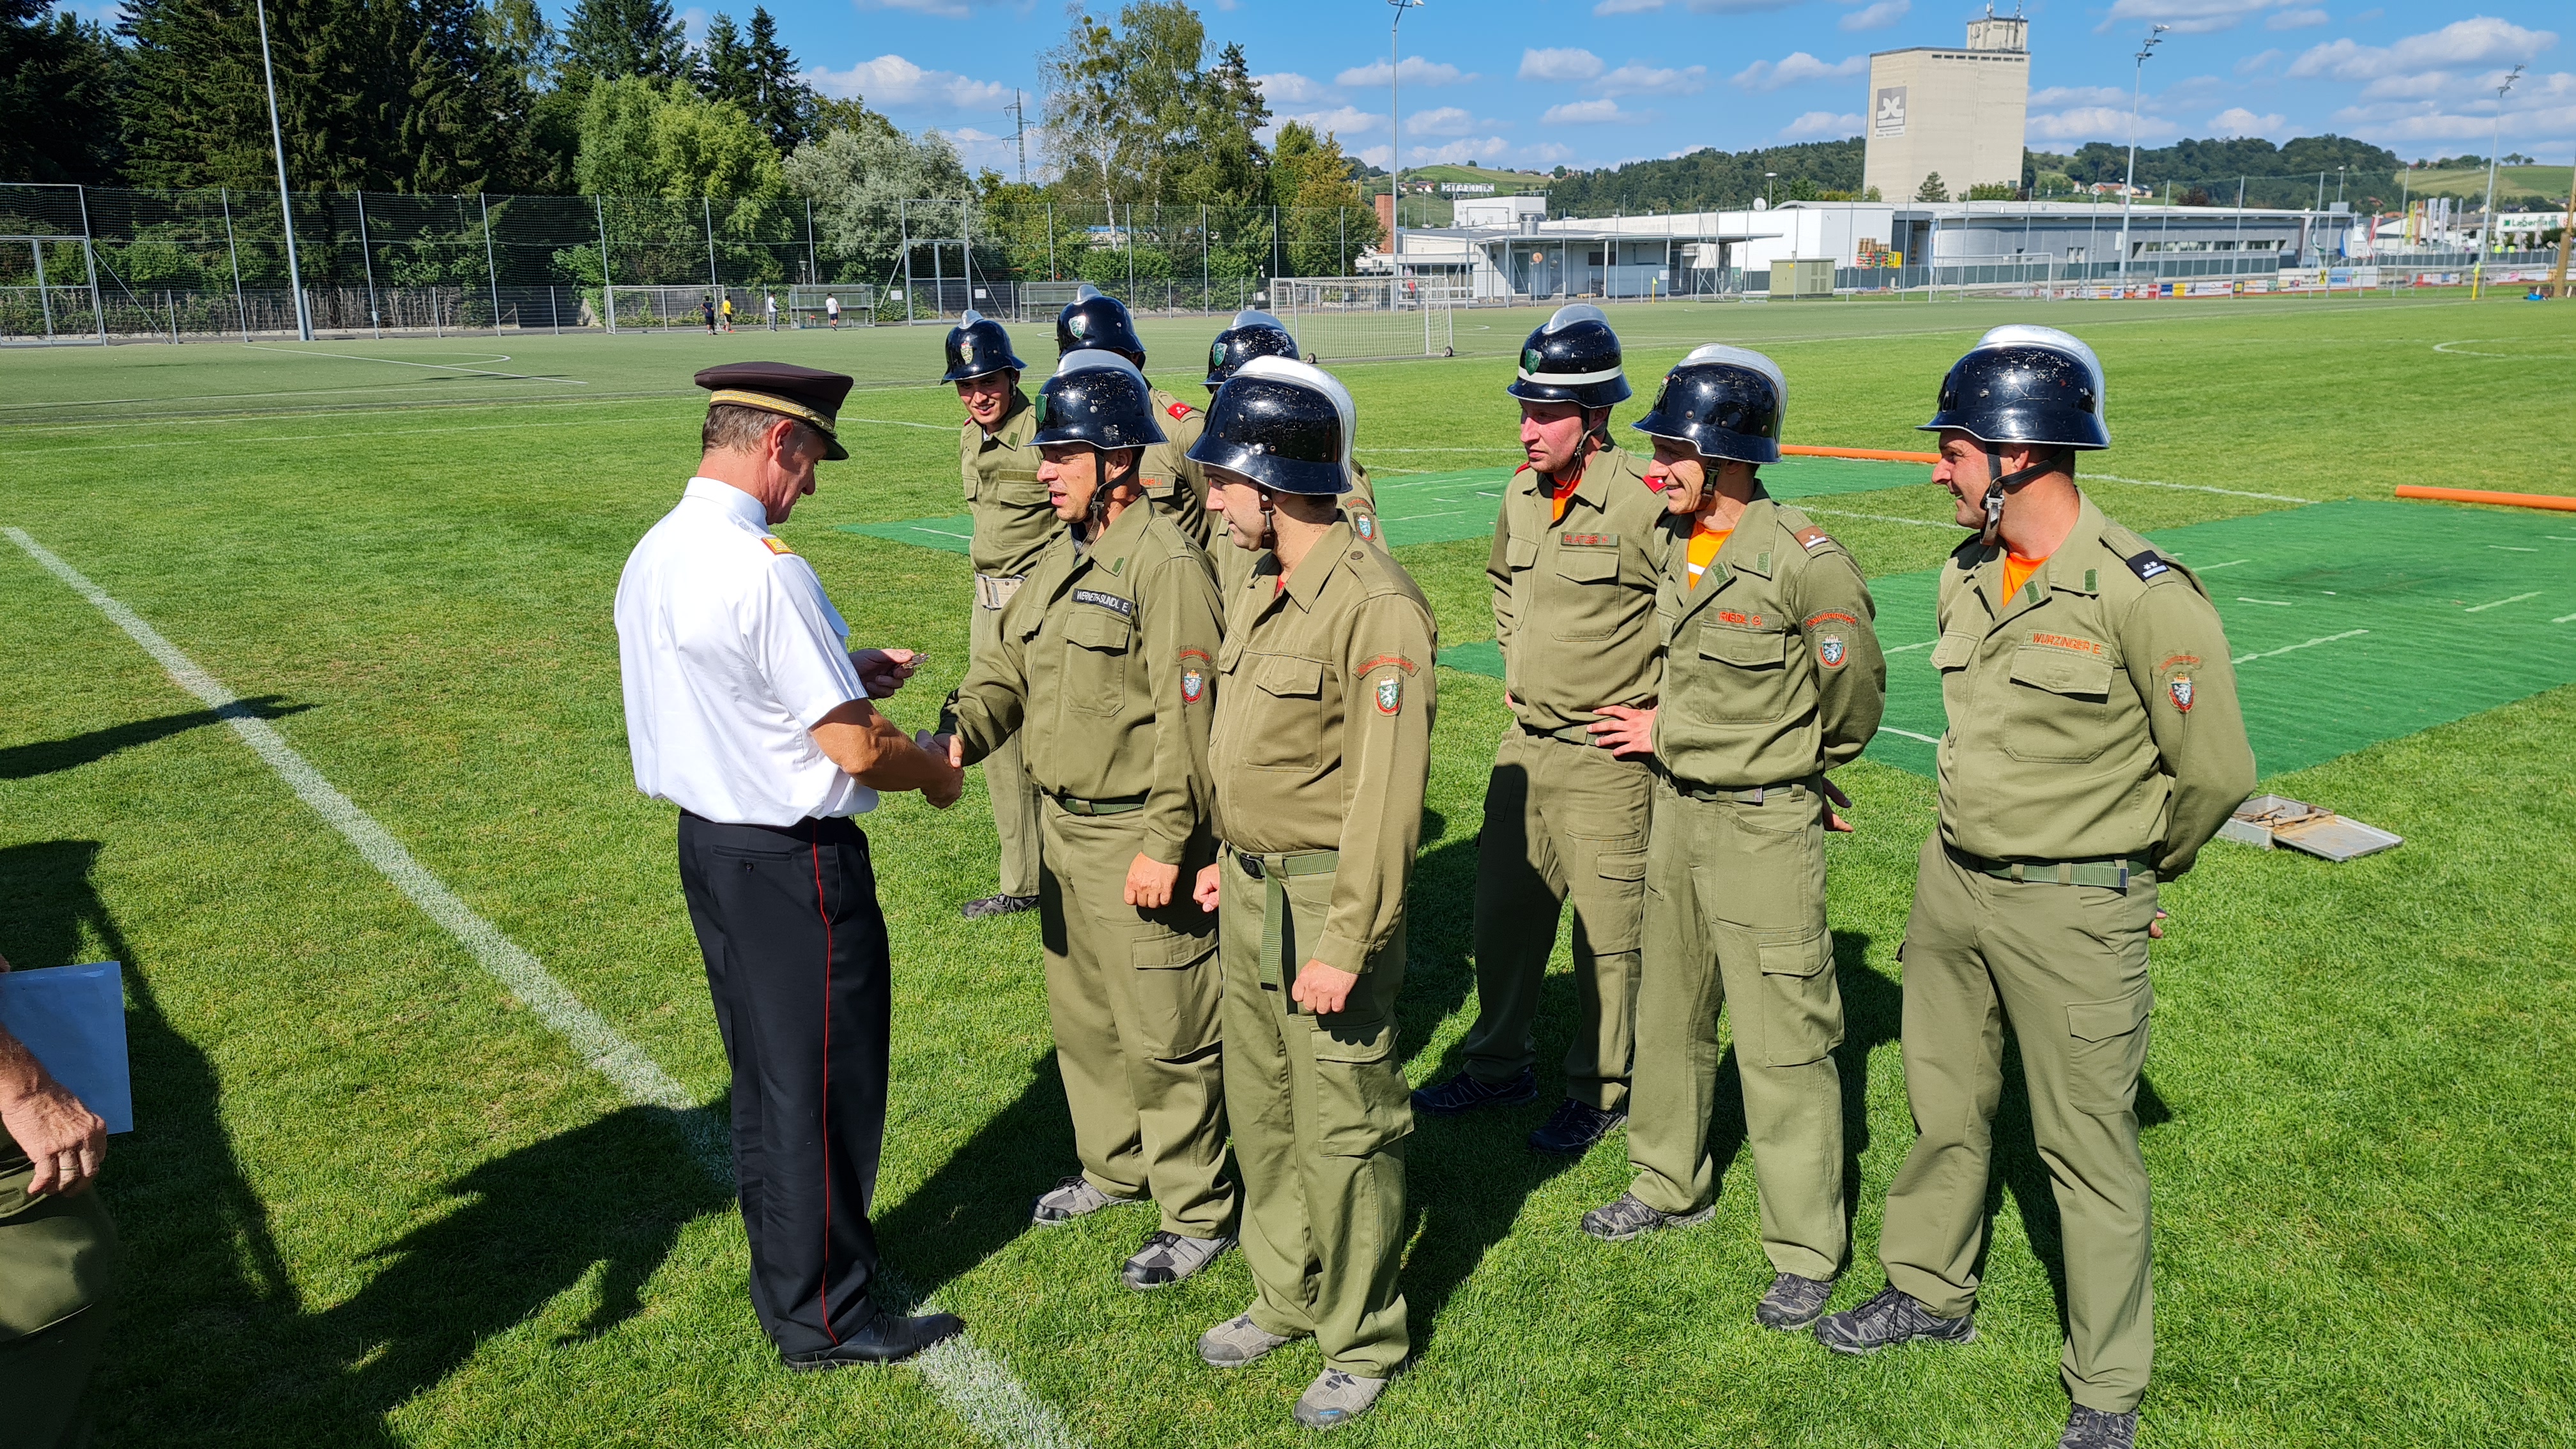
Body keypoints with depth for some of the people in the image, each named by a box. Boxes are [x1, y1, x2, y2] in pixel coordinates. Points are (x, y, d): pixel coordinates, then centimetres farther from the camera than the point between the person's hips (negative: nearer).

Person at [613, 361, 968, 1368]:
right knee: (824, 1086, 7)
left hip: (707, 842, 9)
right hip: (793, 863, -9)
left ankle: (786, 1281, 39)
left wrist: (843, 672, 13)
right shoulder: (763, 571, -24)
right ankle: (824, 1317, 24)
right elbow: (857, 750, -22)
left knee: (764, 1078, 22)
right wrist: (938, 773, -3)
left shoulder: (653, 557, 4)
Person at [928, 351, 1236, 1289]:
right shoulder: (1064, 554, 10)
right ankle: (1112, 1166, 42)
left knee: (1164, 1034, 2)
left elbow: (1188, 716, -22)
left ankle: (1197, 1214, 18)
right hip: (1064, 828, 10)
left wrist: (1166, 844, -24)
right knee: (1080, 1011, 22)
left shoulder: (1167, 564, -19)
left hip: (1138, 839, -9)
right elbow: (1010, 659, 11)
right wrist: (962, 730, -9)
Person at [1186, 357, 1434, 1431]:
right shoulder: (1264, 588, 8)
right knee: (1262, 1112, 20)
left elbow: (1386, 795, -22)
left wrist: (1343, 946, -21)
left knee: (1344, 1133, 6)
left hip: (1324, 904, -9)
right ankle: (1286, 1298, 39)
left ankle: (1363, 1343, 24)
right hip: (1251, 896, 9)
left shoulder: (1373, 605, -21)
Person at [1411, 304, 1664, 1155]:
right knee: (1502, 909, 15)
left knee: (1607, 930, 6)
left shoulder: (1641, 505, -18)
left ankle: (1602, 1091, 23)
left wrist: (1657, 708, -10)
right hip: (1525, 742, 7)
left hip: (1607, 757, -7)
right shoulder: (1521, 497, 5)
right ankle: (1500, 1065, 33)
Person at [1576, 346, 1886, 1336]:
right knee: (1669, 1011, 20)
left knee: (1782, 1041, 0)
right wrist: (1665, 732, 11)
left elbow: (1854, 702, -7)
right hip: (1677, 808, 8)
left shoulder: (1805, 563, -19)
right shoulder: (1672, 544, 3)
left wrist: (1778, 769, 4)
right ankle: (1671, 1187, 39)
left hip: (1766, 826, -8)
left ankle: (1805, 1254, 15)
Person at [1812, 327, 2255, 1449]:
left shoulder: (2142, 594, -20)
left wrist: (2130, 873, 2)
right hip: (1952, 880, 7)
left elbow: (2216, 773, -11)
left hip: (2074, 912, -7)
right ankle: (1930, 1293, 41)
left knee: (2089, 1149, 6)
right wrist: (1972, 852, 16)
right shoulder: (1965, 577, 2)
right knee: (1943, 1106, 20)